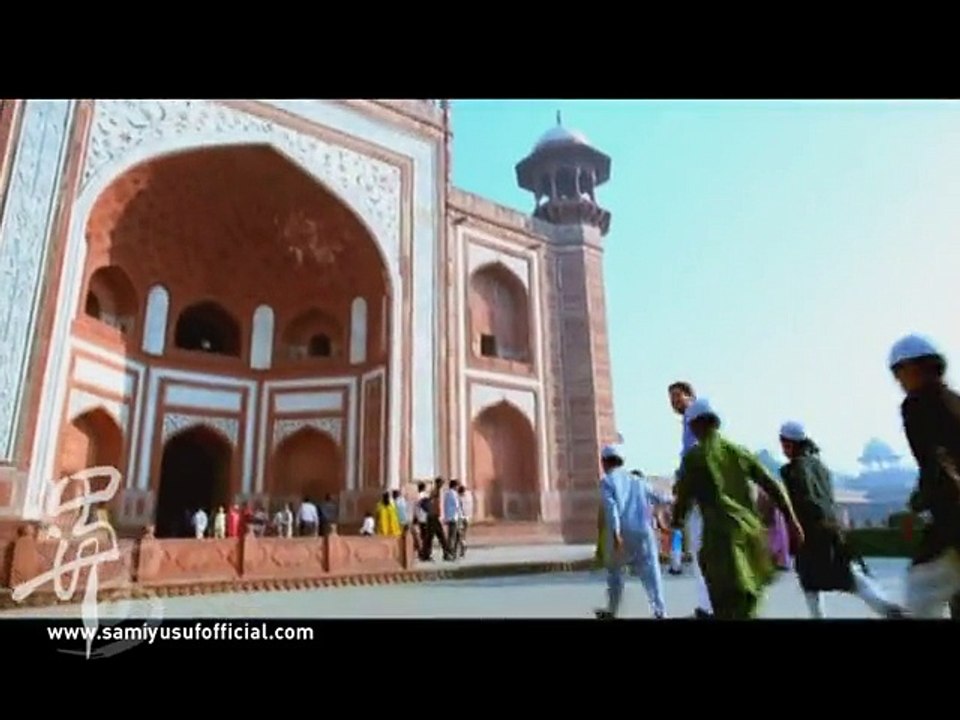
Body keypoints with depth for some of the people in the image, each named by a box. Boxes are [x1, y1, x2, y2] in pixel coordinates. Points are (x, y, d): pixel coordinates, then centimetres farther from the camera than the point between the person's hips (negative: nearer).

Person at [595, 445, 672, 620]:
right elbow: (658, 498, 25)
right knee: (650, 573, 4)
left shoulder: (607, 481, 2)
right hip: (643, 533, 3)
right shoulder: (637, 481, 17)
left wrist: (615, 533, -21)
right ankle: (660, 612, -5)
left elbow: (611, 507, -13)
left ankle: (611, 611, 23)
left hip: (621, 535, -3)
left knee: (614, 571, 16)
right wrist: (671, 500, 44)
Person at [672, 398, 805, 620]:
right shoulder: (739, 451, 10)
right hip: (749, 531, 5)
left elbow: (684, 496, 0)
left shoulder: (694, 456, -4)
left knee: (728, 606, -1)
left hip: (721, 534, -5)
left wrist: (677, 520, 19)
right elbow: (772, 485, 8)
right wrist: (792, 521, 12)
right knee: (746, 604, 21)